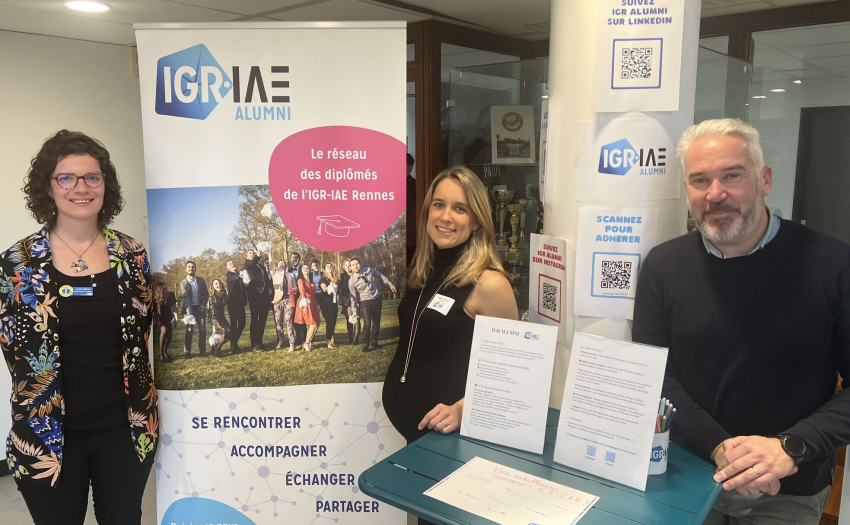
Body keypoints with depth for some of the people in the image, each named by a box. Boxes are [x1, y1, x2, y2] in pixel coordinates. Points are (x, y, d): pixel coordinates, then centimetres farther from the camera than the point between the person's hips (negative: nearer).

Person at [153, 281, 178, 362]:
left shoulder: (171, 295, -13)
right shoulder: (155, 300, -24)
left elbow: (174, 307, -1)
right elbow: (155, 313, -16)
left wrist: (176, 318, -7)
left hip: (169, 318, 4)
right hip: (160, 319, -4)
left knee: (169, 332, -18)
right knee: (164, 330, -31)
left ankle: (165, 351, 8)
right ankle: (161, 354, -26)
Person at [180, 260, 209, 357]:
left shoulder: (201, 280, 5)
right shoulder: (183, 283, -7)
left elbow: (206, 294, 10)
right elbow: (186, 298, -18)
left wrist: (204, 304, -8)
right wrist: (189, 313, -28)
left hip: (200, 308, 3)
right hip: (189, 309, -3)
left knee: (202, 330, 3)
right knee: (189, 330, -5)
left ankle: (202, 350, 13)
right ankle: (187, 352, 3)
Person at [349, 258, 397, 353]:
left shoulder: (368, 270, -7)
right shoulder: (352, 281, -14)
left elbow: (380, 275, 12)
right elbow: (354, 297, -7)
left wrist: (389, 283, 12)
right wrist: (354, 310, -10)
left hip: (377, 300, 4)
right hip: (365, 302, -4)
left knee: (376, 323, 11)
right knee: (367, 324, -16)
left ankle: (374, 343, 26)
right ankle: (365, 345, -1)